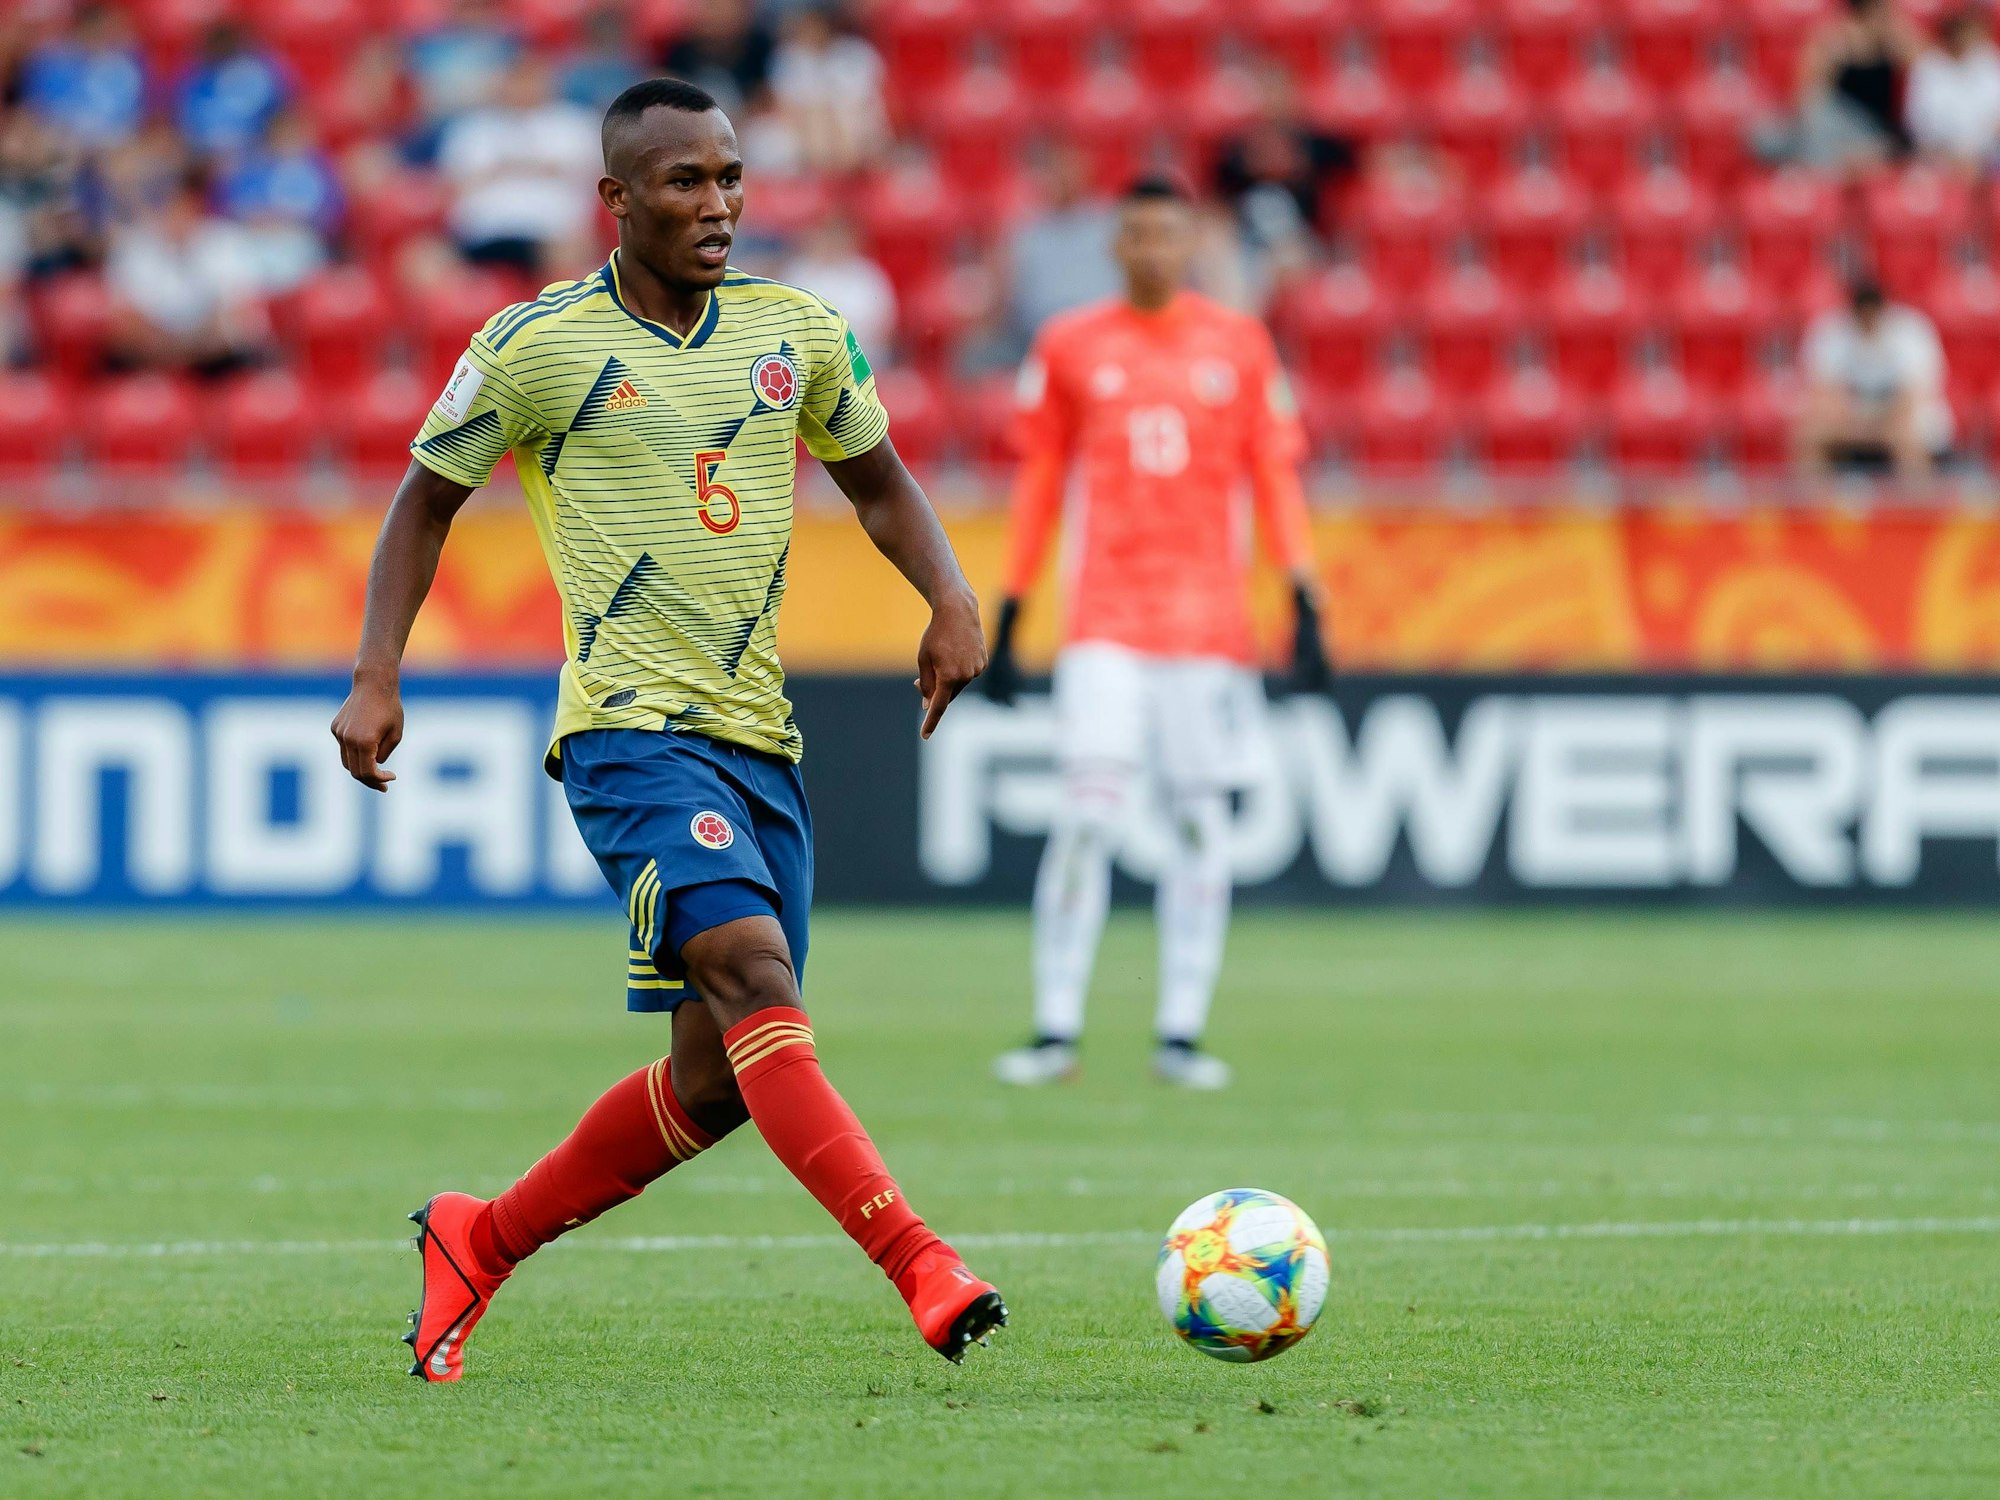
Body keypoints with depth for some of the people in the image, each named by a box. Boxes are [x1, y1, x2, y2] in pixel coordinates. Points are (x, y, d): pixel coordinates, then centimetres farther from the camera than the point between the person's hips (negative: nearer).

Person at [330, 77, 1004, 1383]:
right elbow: (429, 497, 8)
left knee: (718, 1079, 7)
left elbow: (879, 480, 22)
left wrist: (952, 601, 3)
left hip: (761, 736, 6)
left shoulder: (797, 332, 9)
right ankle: (922, 1269, -37)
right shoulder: (536, 345, -3)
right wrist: (377, 674, -2)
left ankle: (480, 1241, 27)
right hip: (631, 727, -6)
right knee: (752, 970, -28)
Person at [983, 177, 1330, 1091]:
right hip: (1104, 624, -1)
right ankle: (1055, 1031, -6)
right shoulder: (1069, 347, 6)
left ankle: (1181, 1034, 6)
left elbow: (1275, 477, 7)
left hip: (1211, 622, 1)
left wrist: (1304, 605, -1)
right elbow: (1038, 484, 10)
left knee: (1201, 822, 1)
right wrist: (1008, 617, 7)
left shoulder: (1239, 345, 7)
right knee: (1087, 816, -10)